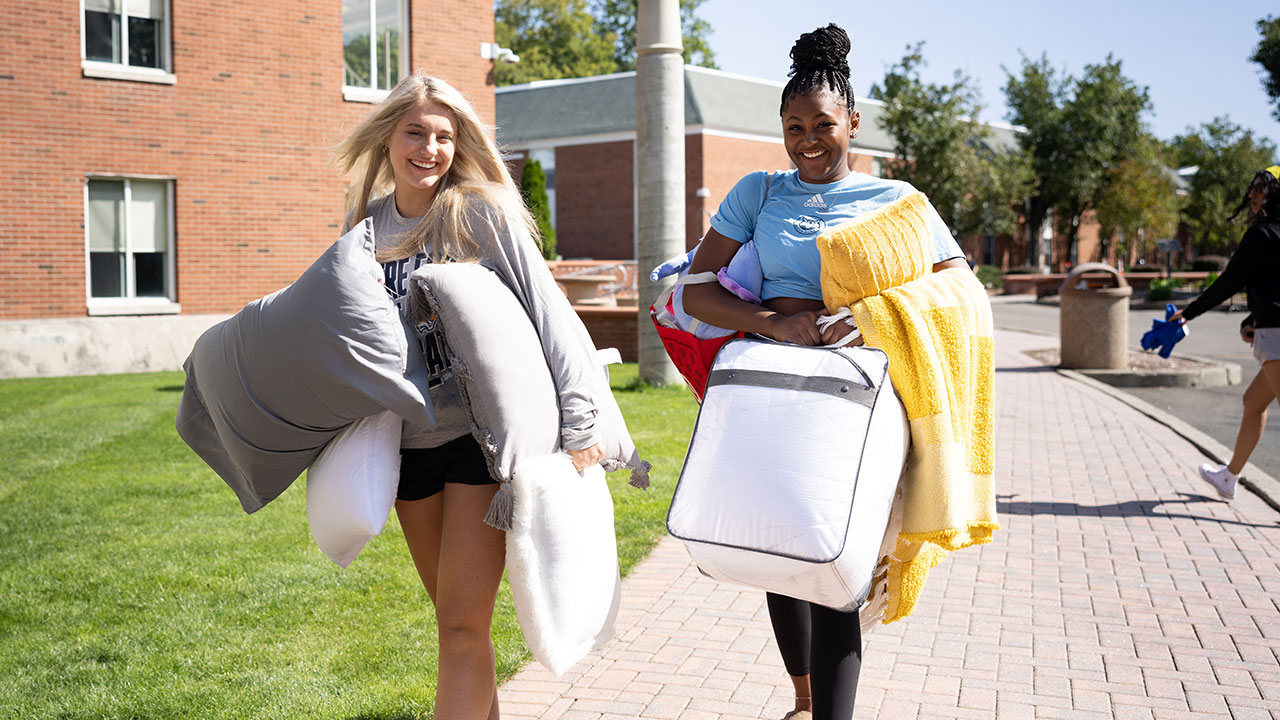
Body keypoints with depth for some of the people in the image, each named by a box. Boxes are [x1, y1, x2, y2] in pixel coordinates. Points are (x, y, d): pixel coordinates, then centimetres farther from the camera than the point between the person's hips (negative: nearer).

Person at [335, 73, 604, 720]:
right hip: (409, 439, 6)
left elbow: (546, 313, -14)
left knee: (463, 624, -8)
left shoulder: (482, 212, -10)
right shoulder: (366, 225, 6)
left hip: (483, 432, -6)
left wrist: (576, 421, -19)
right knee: (452, 612, 17)